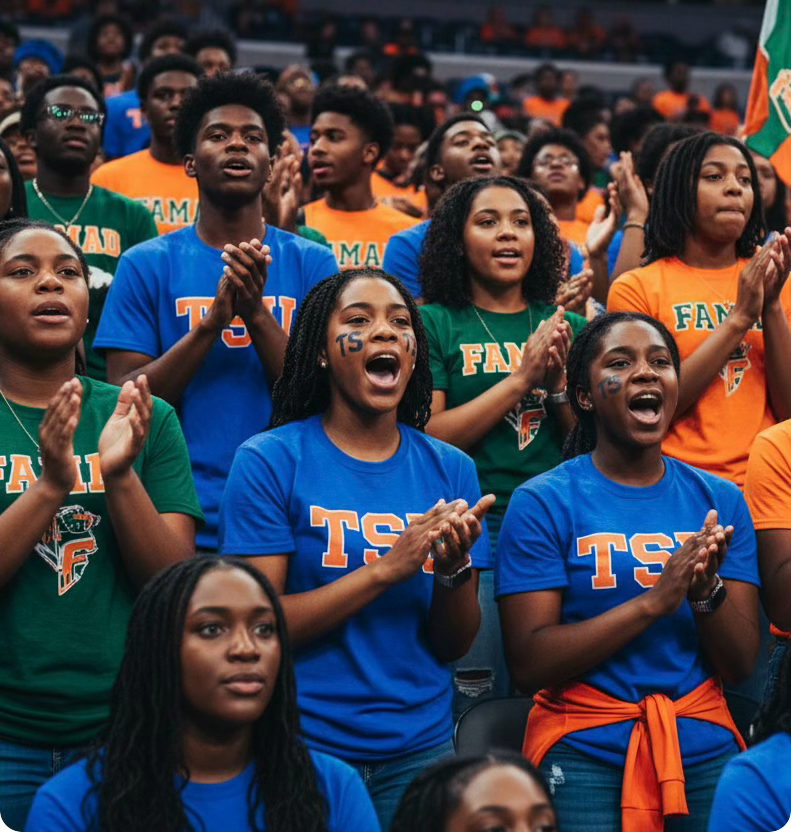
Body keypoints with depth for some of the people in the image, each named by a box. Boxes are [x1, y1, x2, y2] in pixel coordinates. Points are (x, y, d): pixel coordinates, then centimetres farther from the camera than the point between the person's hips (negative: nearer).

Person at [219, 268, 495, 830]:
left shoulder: (450, 471, 3)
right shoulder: (270, 461, -6)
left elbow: (453, 646, 3)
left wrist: (455, 568, -17)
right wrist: (388, 568, -21)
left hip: (419, 747, 3)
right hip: (306, 746, -3)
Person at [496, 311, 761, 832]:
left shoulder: (720, 500, 5)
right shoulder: (543, 503, -5)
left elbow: (741, 666, 3)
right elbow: (528, 665, -13)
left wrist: (707, 589, -18)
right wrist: (655, 600, -21)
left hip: (704, 745, 3)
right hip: (585, 750, -3)